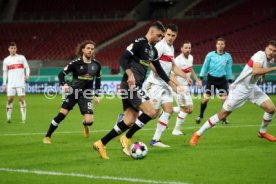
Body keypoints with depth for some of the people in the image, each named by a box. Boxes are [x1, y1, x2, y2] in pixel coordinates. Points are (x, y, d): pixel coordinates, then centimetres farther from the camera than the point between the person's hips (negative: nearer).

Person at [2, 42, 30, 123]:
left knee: (21, 99, -6)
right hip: (11, 84, 2)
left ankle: (24, 118, -6)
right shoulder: (6, 60, 10)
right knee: (10, 99, -2)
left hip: (20, 83, -2)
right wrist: (4, 84, 9)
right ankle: (8, 118, 6)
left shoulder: (21, 57, 5)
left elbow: (27, 68, 6)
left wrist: (27, 75, -14)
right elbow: (5, 72, 14)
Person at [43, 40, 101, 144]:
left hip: (86, 95, 2)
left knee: (89, 121, -11)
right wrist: (64, 84, -28)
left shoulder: (96, 65, 0)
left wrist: (96, 95, 10)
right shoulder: (76, 63, -11)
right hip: (73, 92, -2)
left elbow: (98, 80, 14)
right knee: (62, 114, -14)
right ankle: (47, 136, -1)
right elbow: (62, 74, -9)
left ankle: (85, 125, 29)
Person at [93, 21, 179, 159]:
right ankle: (127, 139, -5)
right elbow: (123, 58, -17)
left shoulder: (153, 50, 20)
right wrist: (130, 74, -31)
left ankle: (101, 144, 7)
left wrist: (171, 84, 30)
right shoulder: (139, 43, -8)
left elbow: (159, 69, 29)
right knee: (151, 113, -16)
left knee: (130, 121, 4)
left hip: (135, 87, 9)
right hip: (131, 85, -9)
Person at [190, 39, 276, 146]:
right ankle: (198, 134, 2)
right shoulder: (260, 55, -22)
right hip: (240, 88, -8)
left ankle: (262, 132, 26)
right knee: (223, 113, -7)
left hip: (252, 88, 8)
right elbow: (255, 71, -40)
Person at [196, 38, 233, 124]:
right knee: (206, 98, -5)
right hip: (211, 79, -1)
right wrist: (201, 78, 0)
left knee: (224, 99, -8)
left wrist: (230, 81, 9)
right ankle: (200, 116, 14)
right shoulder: (210, 55, -2)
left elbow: (229, 69, 10)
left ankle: (224, 118, 8)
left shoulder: (228, 56, 3)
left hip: (222, 79, 1)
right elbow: (205, 67, 3)